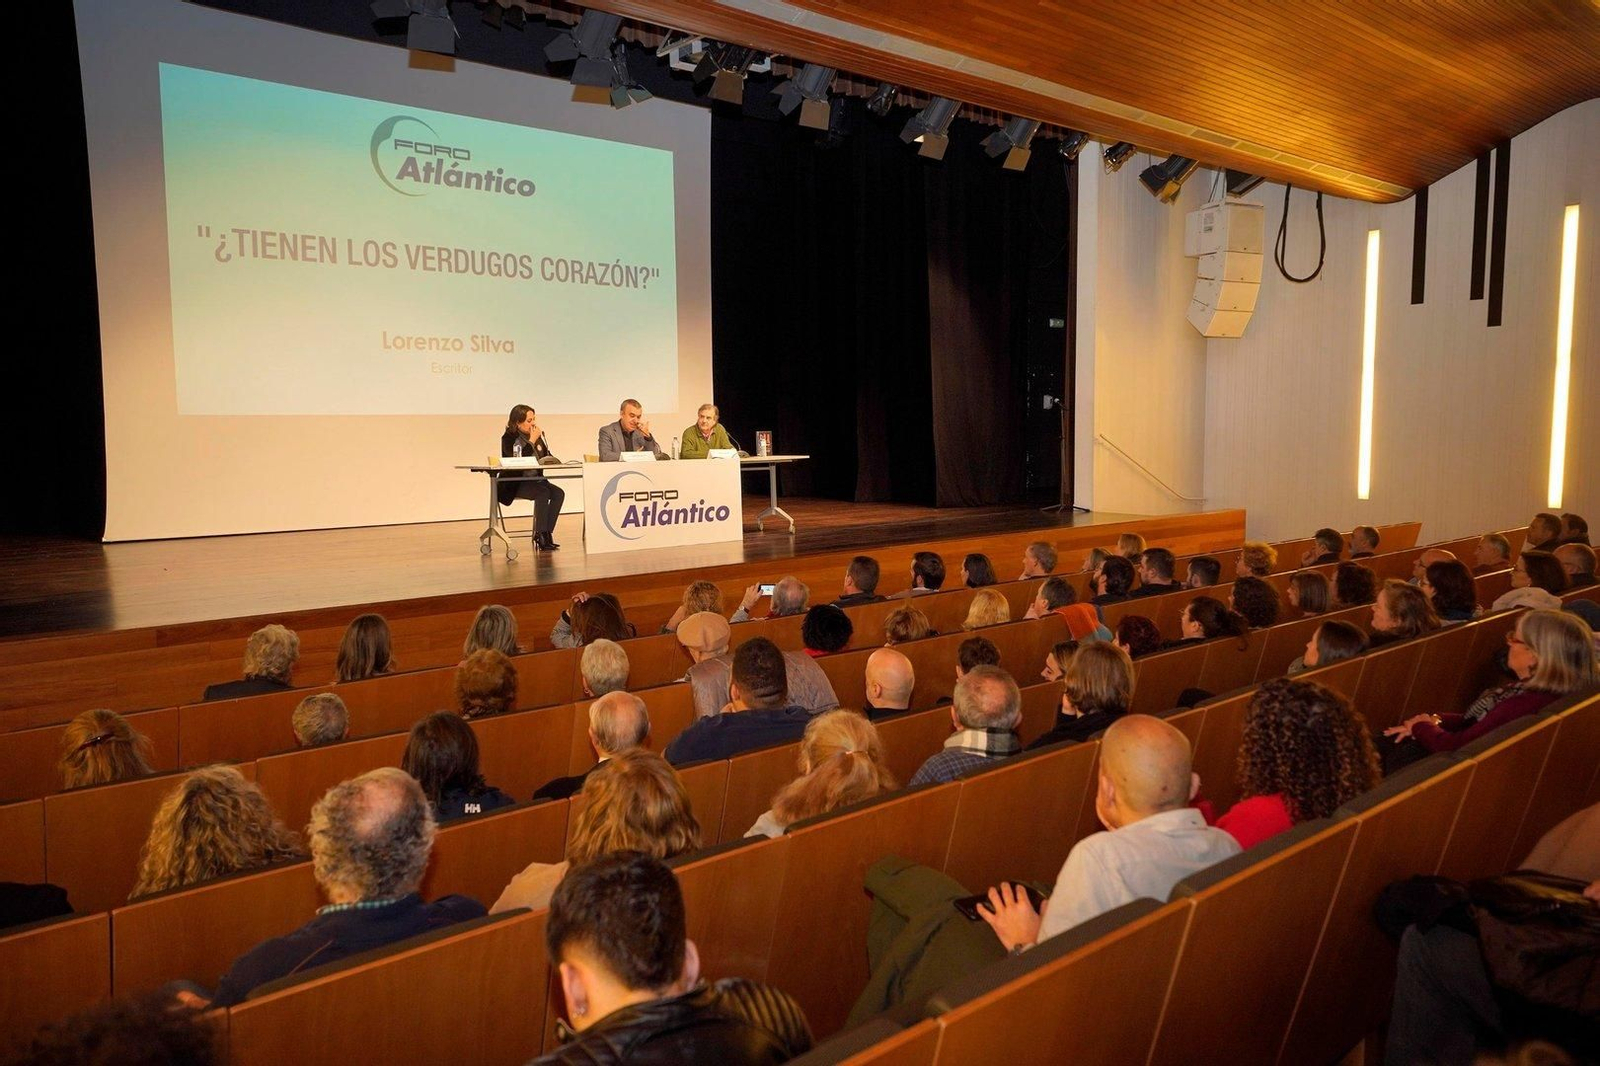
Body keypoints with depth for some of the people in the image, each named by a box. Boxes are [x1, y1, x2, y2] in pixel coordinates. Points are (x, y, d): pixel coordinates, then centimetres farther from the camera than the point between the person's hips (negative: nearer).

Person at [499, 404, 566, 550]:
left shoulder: (538, 435, 11)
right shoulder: (509, 438, -7)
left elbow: (547, 456, 19)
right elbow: (519, 460, -22)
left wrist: (551, 461, -5)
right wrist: (532, 441, -16)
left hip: (535, 480, 6)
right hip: (514, 483, -6)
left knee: (559, 493, -20)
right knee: (543, 492, -31)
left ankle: (546, 533, -20)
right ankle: (540, 534, -26)